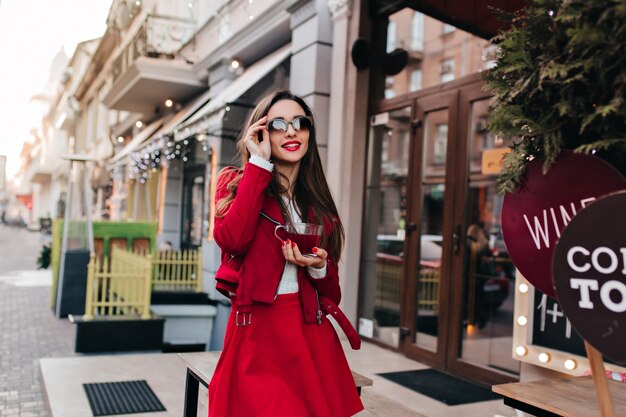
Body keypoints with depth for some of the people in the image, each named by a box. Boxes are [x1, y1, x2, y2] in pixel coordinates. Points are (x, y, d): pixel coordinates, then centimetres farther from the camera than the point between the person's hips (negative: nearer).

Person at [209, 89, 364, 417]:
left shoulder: (316, 200, 12)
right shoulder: (236, 182, 1)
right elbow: (231, 240, -21)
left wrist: (317, 266, -9)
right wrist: (259, 163, -14)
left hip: (312, 333, 4)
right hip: (257, 331, -4)